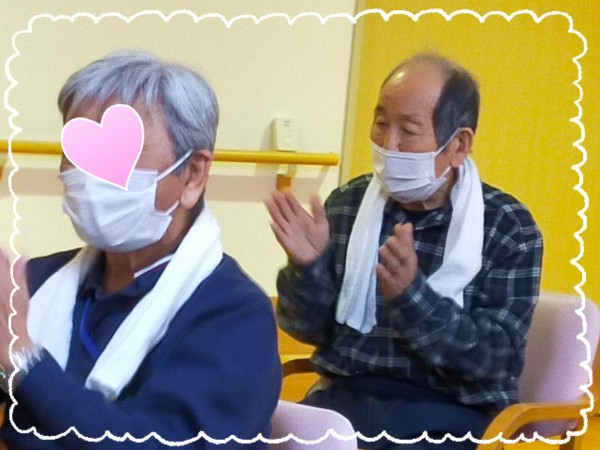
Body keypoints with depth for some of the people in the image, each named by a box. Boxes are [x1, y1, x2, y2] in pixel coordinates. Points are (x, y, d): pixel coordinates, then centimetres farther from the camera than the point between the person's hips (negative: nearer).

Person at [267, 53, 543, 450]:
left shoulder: (509, 228, -5)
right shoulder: (346, 204, 3)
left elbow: (496, 360, -13)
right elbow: (313, 329, 6)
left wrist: (410, 293, -26)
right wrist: (307, 267, -14)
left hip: (448, 413, -3)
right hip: (343, 396, 3)